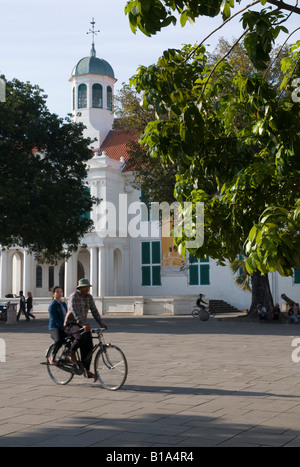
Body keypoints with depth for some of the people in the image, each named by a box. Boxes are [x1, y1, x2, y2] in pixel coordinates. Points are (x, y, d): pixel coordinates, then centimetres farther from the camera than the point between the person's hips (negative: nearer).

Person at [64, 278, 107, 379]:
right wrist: (84, 324, -38)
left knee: (88, 346, -5)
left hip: (83, 324, 7)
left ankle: (87, 371, 2)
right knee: (81, 336, -35)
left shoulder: (89, 297, 8)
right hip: (71, 324, -7)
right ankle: (71, 354, -10)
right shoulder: (74, 296, -15)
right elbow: (75, 311, -27)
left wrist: (101, 323, -11)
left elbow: (94, 310, 4)